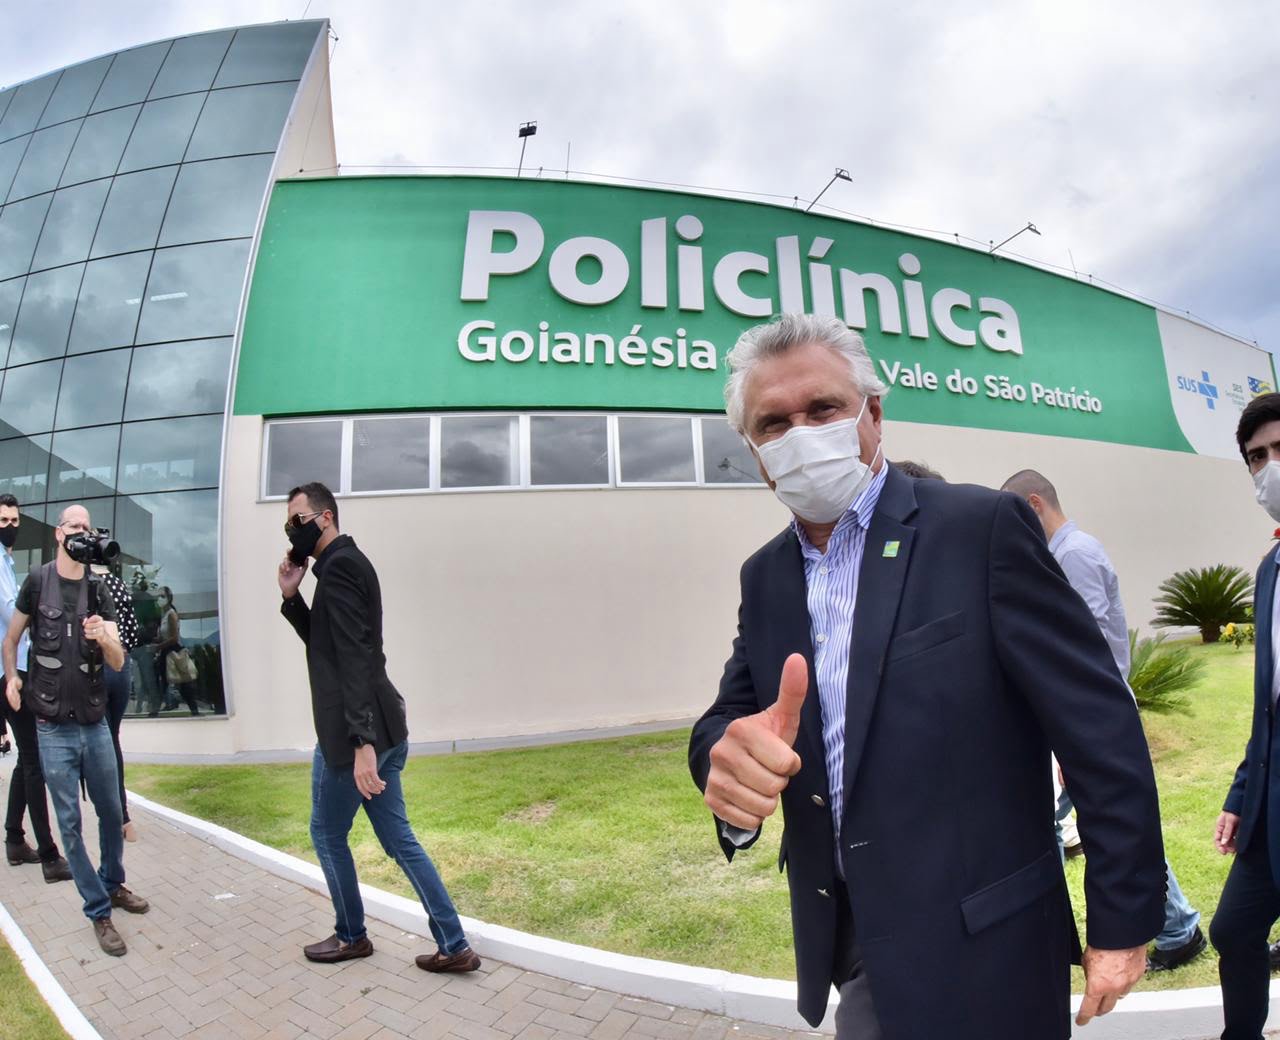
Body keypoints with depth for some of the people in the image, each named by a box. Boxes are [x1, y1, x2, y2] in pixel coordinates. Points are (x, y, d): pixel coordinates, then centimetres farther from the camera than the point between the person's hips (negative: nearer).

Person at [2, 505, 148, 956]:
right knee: (70, 822, 5)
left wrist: (104, 638, -25)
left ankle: (114, 884, 35)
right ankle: (99, 911, 17)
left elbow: (118, 661, -5)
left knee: (112, 813, 13)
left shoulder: (99, 592, 0)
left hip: (95, 723, 2)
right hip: (53, 728, -2)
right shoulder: (36, 582, -4)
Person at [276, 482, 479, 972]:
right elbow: (323, 641, 23)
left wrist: (360, 742, -26)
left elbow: (353, 657, -22)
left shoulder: (338, 566, -13)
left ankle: (350, 936, 33)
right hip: (382, 729, 10)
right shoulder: (346, 563, 18)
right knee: (398, 839, 13)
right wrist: (292, 597, 8)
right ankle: (453, 946, 18)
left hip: (352, 732, -10)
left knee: (327, 833, 13)